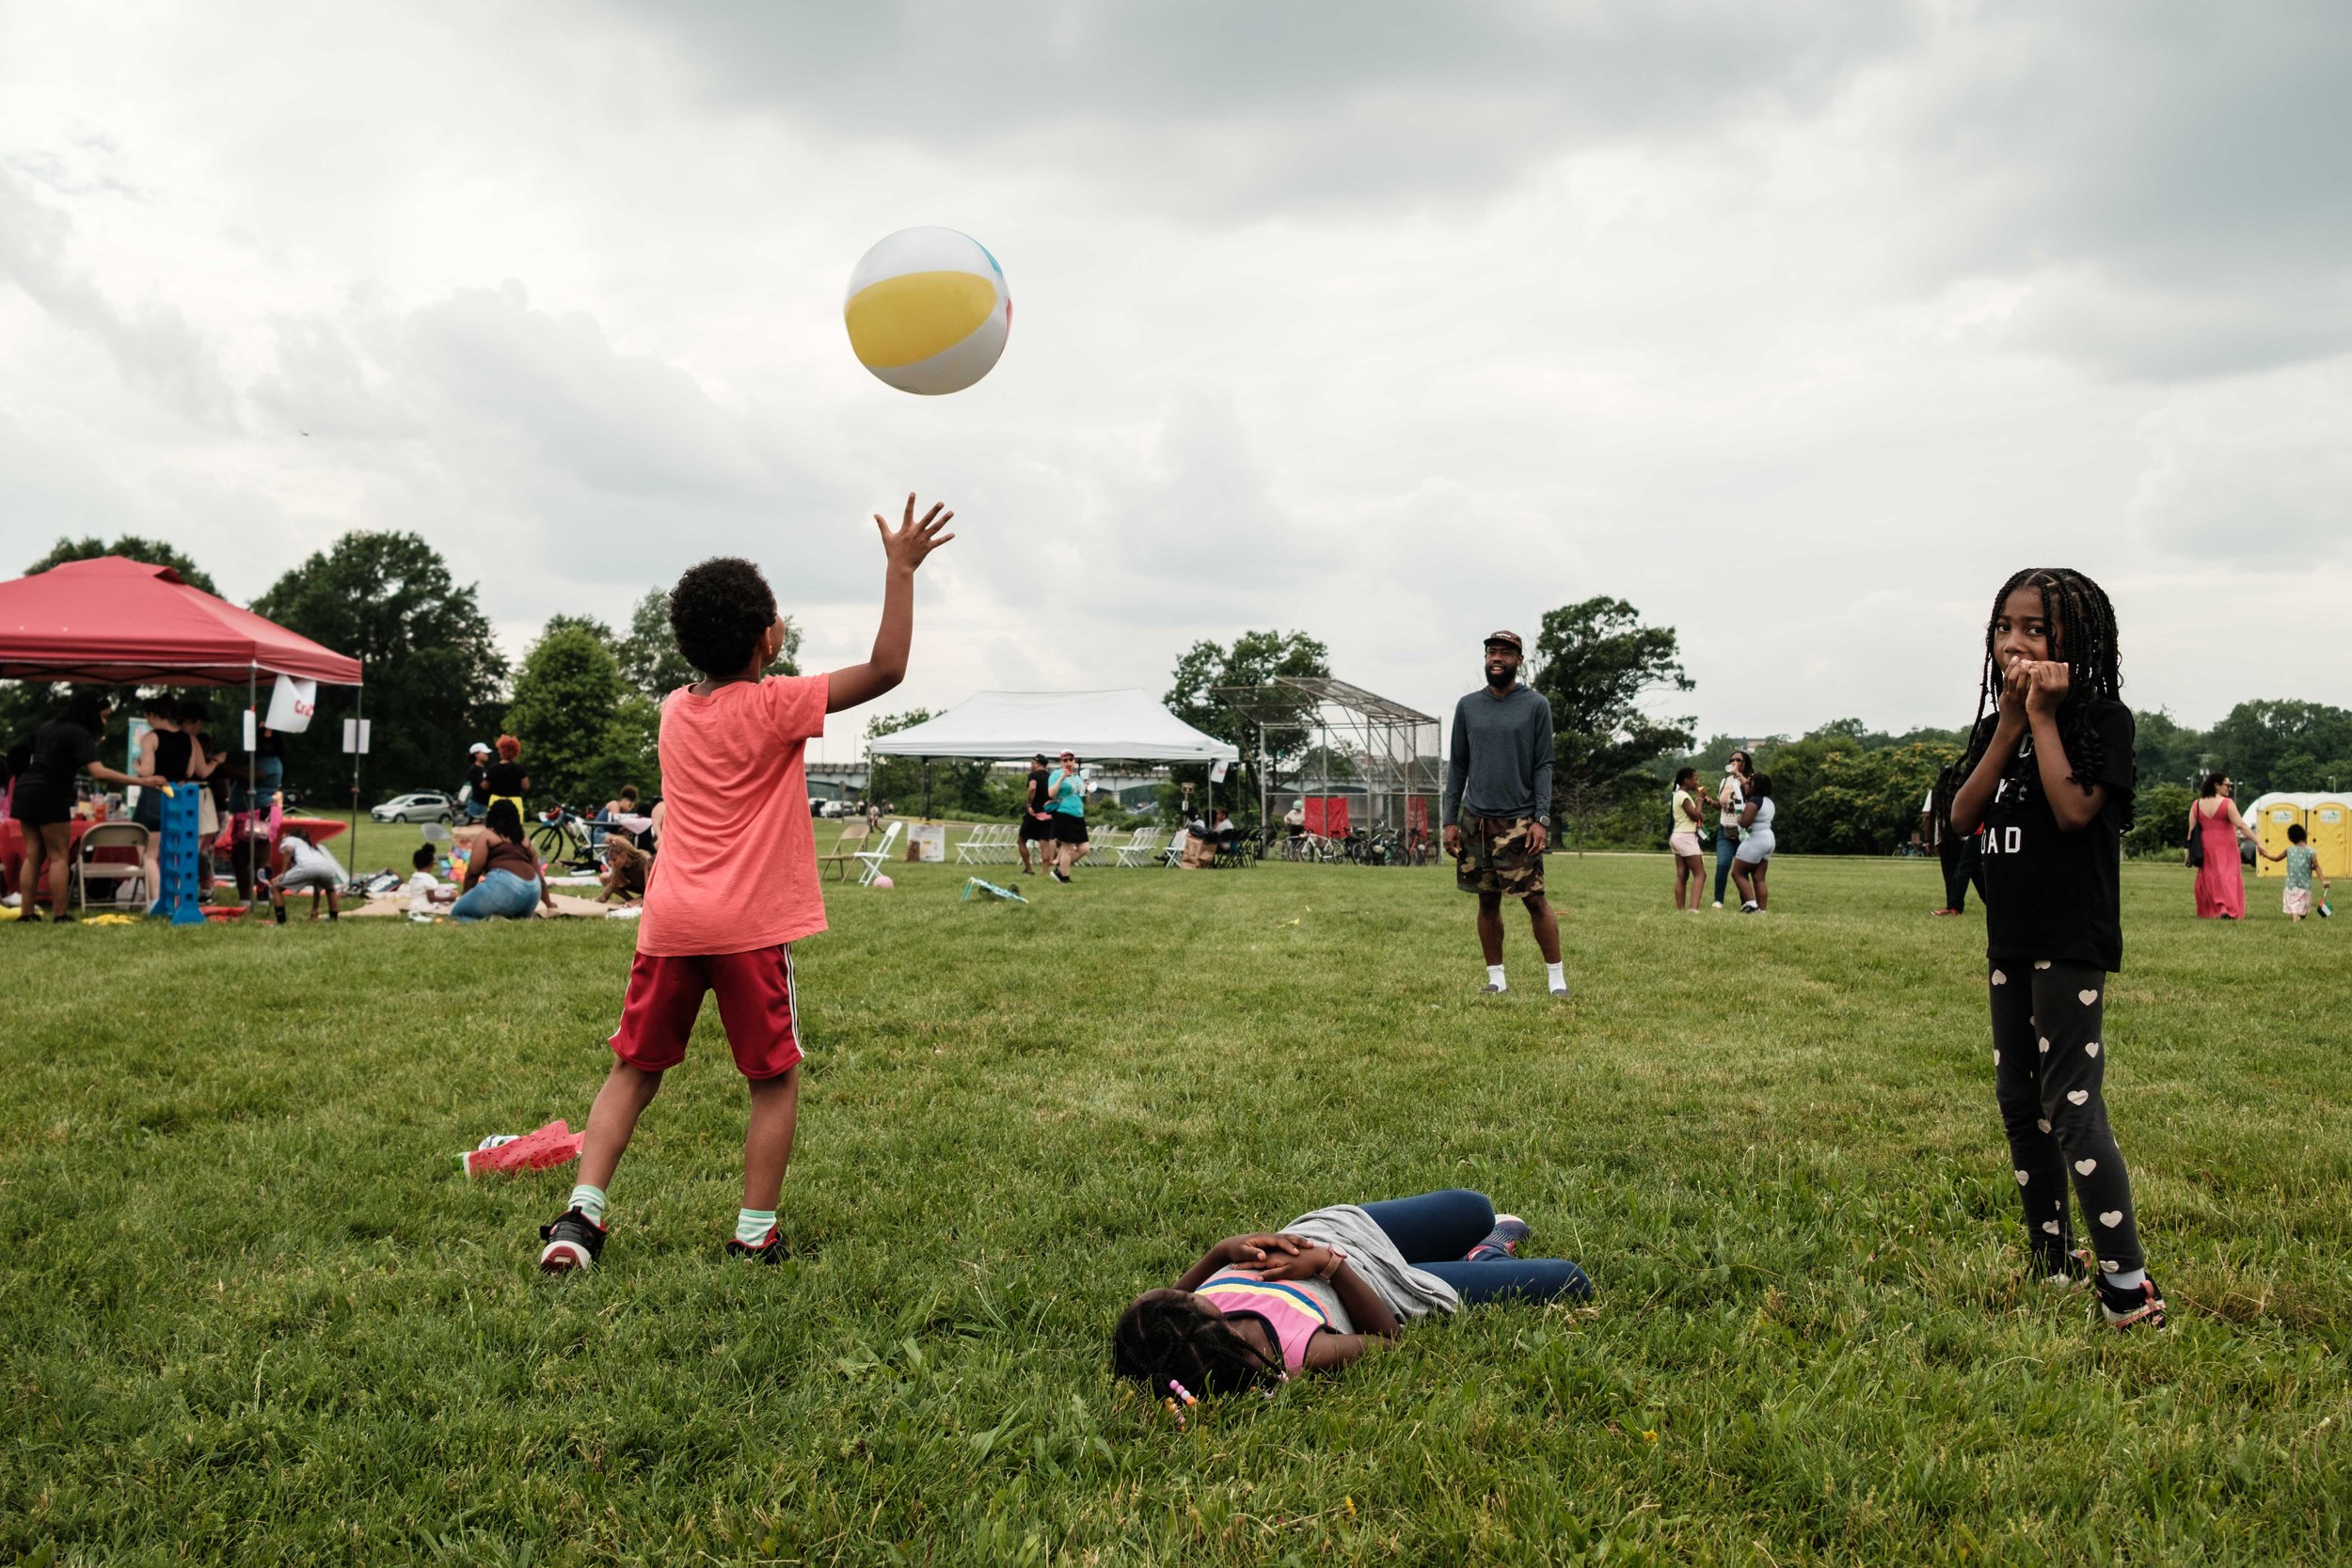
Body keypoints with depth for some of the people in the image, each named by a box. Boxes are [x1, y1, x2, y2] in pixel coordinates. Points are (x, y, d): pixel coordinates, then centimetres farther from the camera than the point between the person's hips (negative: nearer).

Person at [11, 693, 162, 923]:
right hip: (49, 795, -8)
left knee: (33, 855, 10)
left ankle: (26, 913, 9)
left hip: (25, 790, 8)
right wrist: (140, 781, -26)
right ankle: (59, 915, -4)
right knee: (59, 856, -2)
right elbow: (98, 772, -23)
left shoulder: (46, 728, 16)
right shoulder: (79, 734, -11)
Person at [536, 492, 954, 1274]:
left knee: (633, 1071, 15)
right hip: (750, 926, -5)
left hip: (669, 923, 5)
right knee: (776, 1080, 10)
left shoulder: (674, 708, 9)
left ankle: (580, 1216, 5)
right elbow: (886, 669, -9)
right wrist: (900, 571, -5)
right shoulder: (775, 706, -8)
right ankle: (755, 1236, 10)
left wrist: (752, 647, 36)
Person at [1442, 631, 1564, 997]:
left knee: (1535, 901, -5)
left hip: (1519, 820, -3)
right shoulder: (1467, 706, 8)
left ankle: (1556, 978, 5)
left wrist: (1541, 819, -11)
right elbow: (1457, 766, 10)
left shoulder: (1536, 705, 0)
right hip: (1476, 820, 3)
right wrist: (1450, 820, 5)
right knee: (1487, 902, 8)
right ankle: (1496, 979, 17)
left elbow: (1543, 766, -2)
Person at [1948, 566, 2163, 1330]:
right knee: (2019, 1101, 13)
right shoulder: (1995, 725, 10)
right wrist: (2010, 725, -9)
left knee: (2071, 1104, -12)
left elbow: (2074, 810, -22)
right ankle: (2052, 1261, 26)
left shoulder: (2101, 719, -9)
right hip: (2010, 937, 8)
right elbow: (1962, 817, -2)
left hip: (2072, 938, -8)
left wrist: (2044, 716, -17)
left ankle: (2128, 1285, -7)